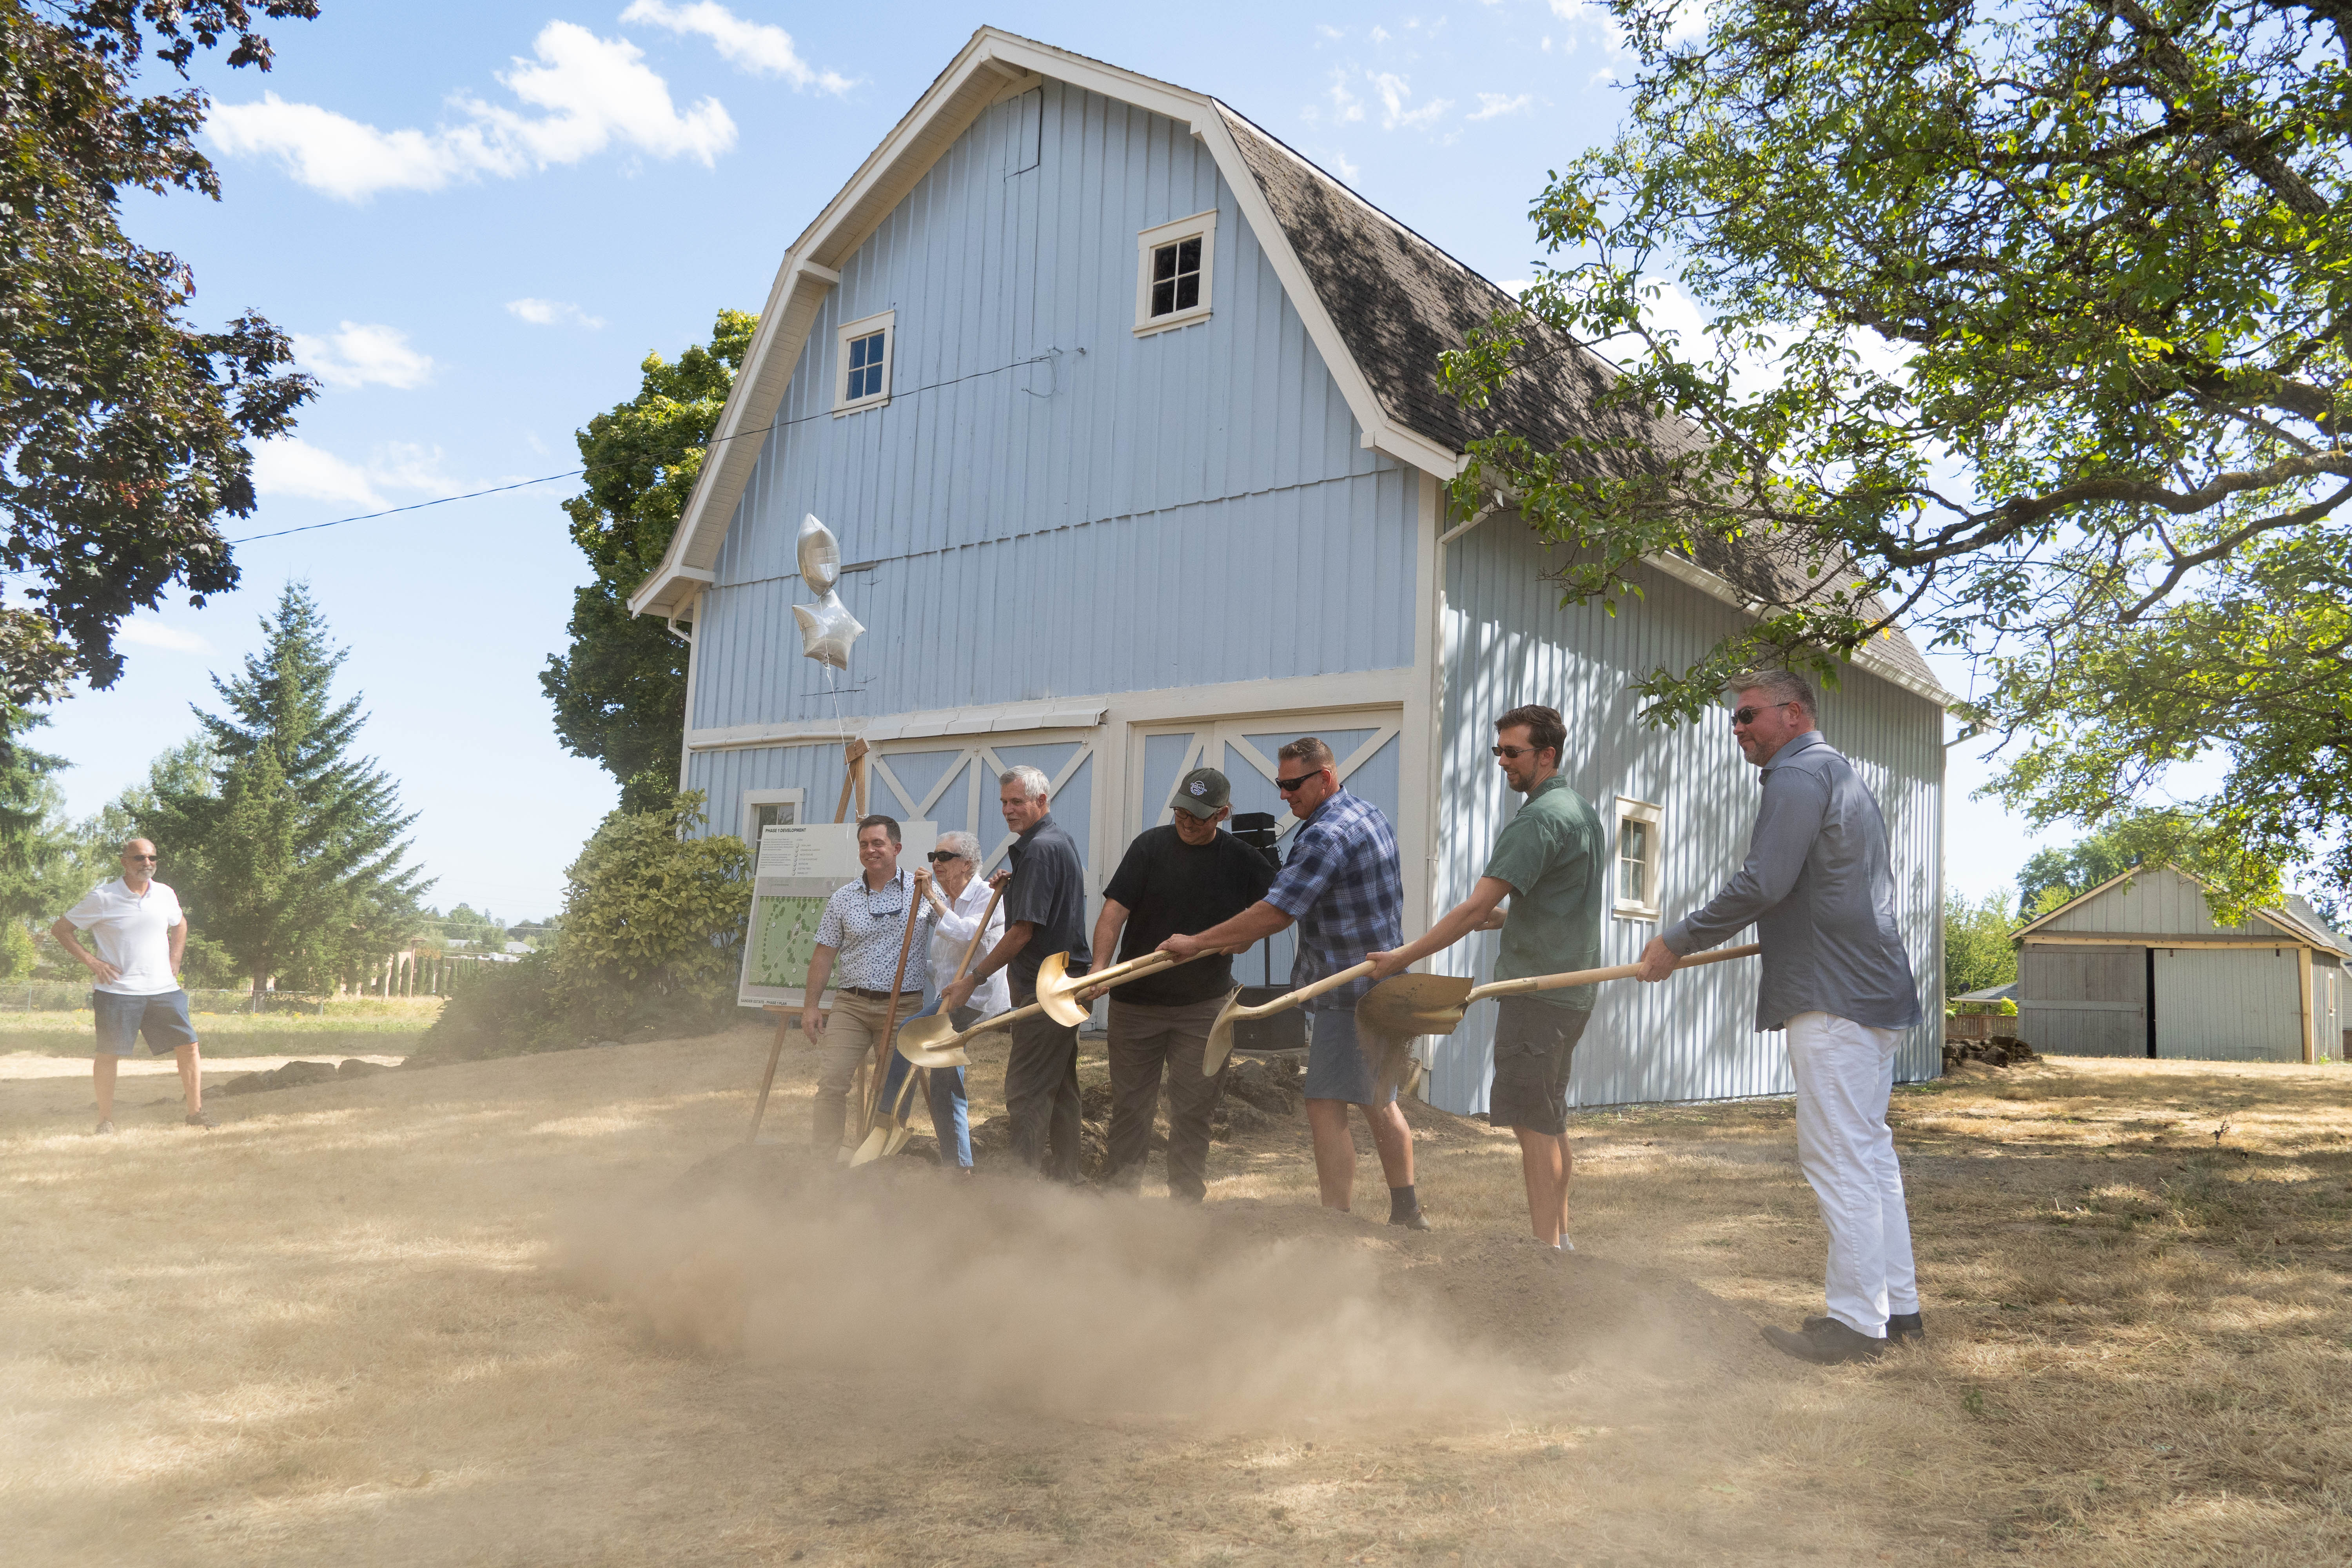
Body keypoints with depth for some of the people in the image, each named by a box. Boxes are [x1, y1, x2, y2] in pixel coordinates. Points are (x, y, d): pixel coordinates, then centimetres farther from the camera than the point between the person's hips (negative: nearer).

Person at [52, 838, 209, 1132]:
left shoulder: (165, 895, 7)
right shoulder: (103, 898, -5)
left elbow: (180, 924, 27)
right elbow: (60, 929, 1)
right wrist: (91, 962, -6)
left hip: (164, 989, 4)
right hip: (118, 991, -3)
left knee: (188, 1046, -2)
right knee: (108, 1053, -2)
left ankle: (196, 1112, 5)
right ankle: (105, 1119, 12)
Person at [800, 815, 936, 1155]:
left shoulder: (922, 891, 4)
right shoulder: (843, 898, 9)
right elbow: (824, 954, 10)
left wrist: (931, 893, -12)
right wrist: (811, 1005, 5)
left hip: (904, 1008, -1)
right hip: (851, 1004, 1)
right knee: (831, 1082, -9)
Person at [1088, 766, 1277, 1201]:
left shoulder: (1242, 860, 2)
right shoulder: (1151, 846, -5)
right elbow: (1114, 911, -10)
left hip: (1203, 1006, 1)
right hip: (1136, 999, -1)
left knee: (1193, 1108, 5)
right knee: (1130, 1103, 7)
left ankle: (1187, 1199, 16)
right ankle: (1123, 1190, 19)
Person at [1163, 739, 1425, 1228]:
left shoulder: (1326, 836, -21)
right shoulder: (1368, 814, 12)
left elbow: (1275, 913, -24)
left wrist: (1198, 942, -18)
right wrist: (1244, 935, 16)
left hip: (1348, 994, -11)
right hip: (1383, 985, 11)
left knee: (1325, 1109, -9)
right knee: (1379, 1103, 19)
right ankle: (1406, 1211, 29)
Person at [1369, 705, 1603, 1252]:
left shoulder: (1537, 820, -17)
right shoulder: (1582, 810, 15)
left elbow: (1475, 907, -22)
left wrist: (1402, 957, -18)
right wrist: (1508, 917, 15)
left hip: (1537, 988, -10)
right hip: (1573, 987, 10)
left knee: (1533, 1123, -7)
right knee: (1550, 1120, 17)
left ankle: (1546, 1251, -4)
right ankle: (1559, 1238, 25)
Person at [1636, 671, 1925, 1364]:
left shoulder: (1798, 775, -10)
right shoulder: (1842, 776, 23)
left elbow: (1762, 885, -20)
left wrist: (1679, 941, -13)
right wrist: (1798, 939, 29)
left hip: (1833, 1000, -11)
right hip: (1874, 992, 11)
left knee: (1839, 1159, -7)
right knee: (1869, 1152, 14)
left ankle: (1856, 1321, -3)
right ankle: (1899, 1306, 20)